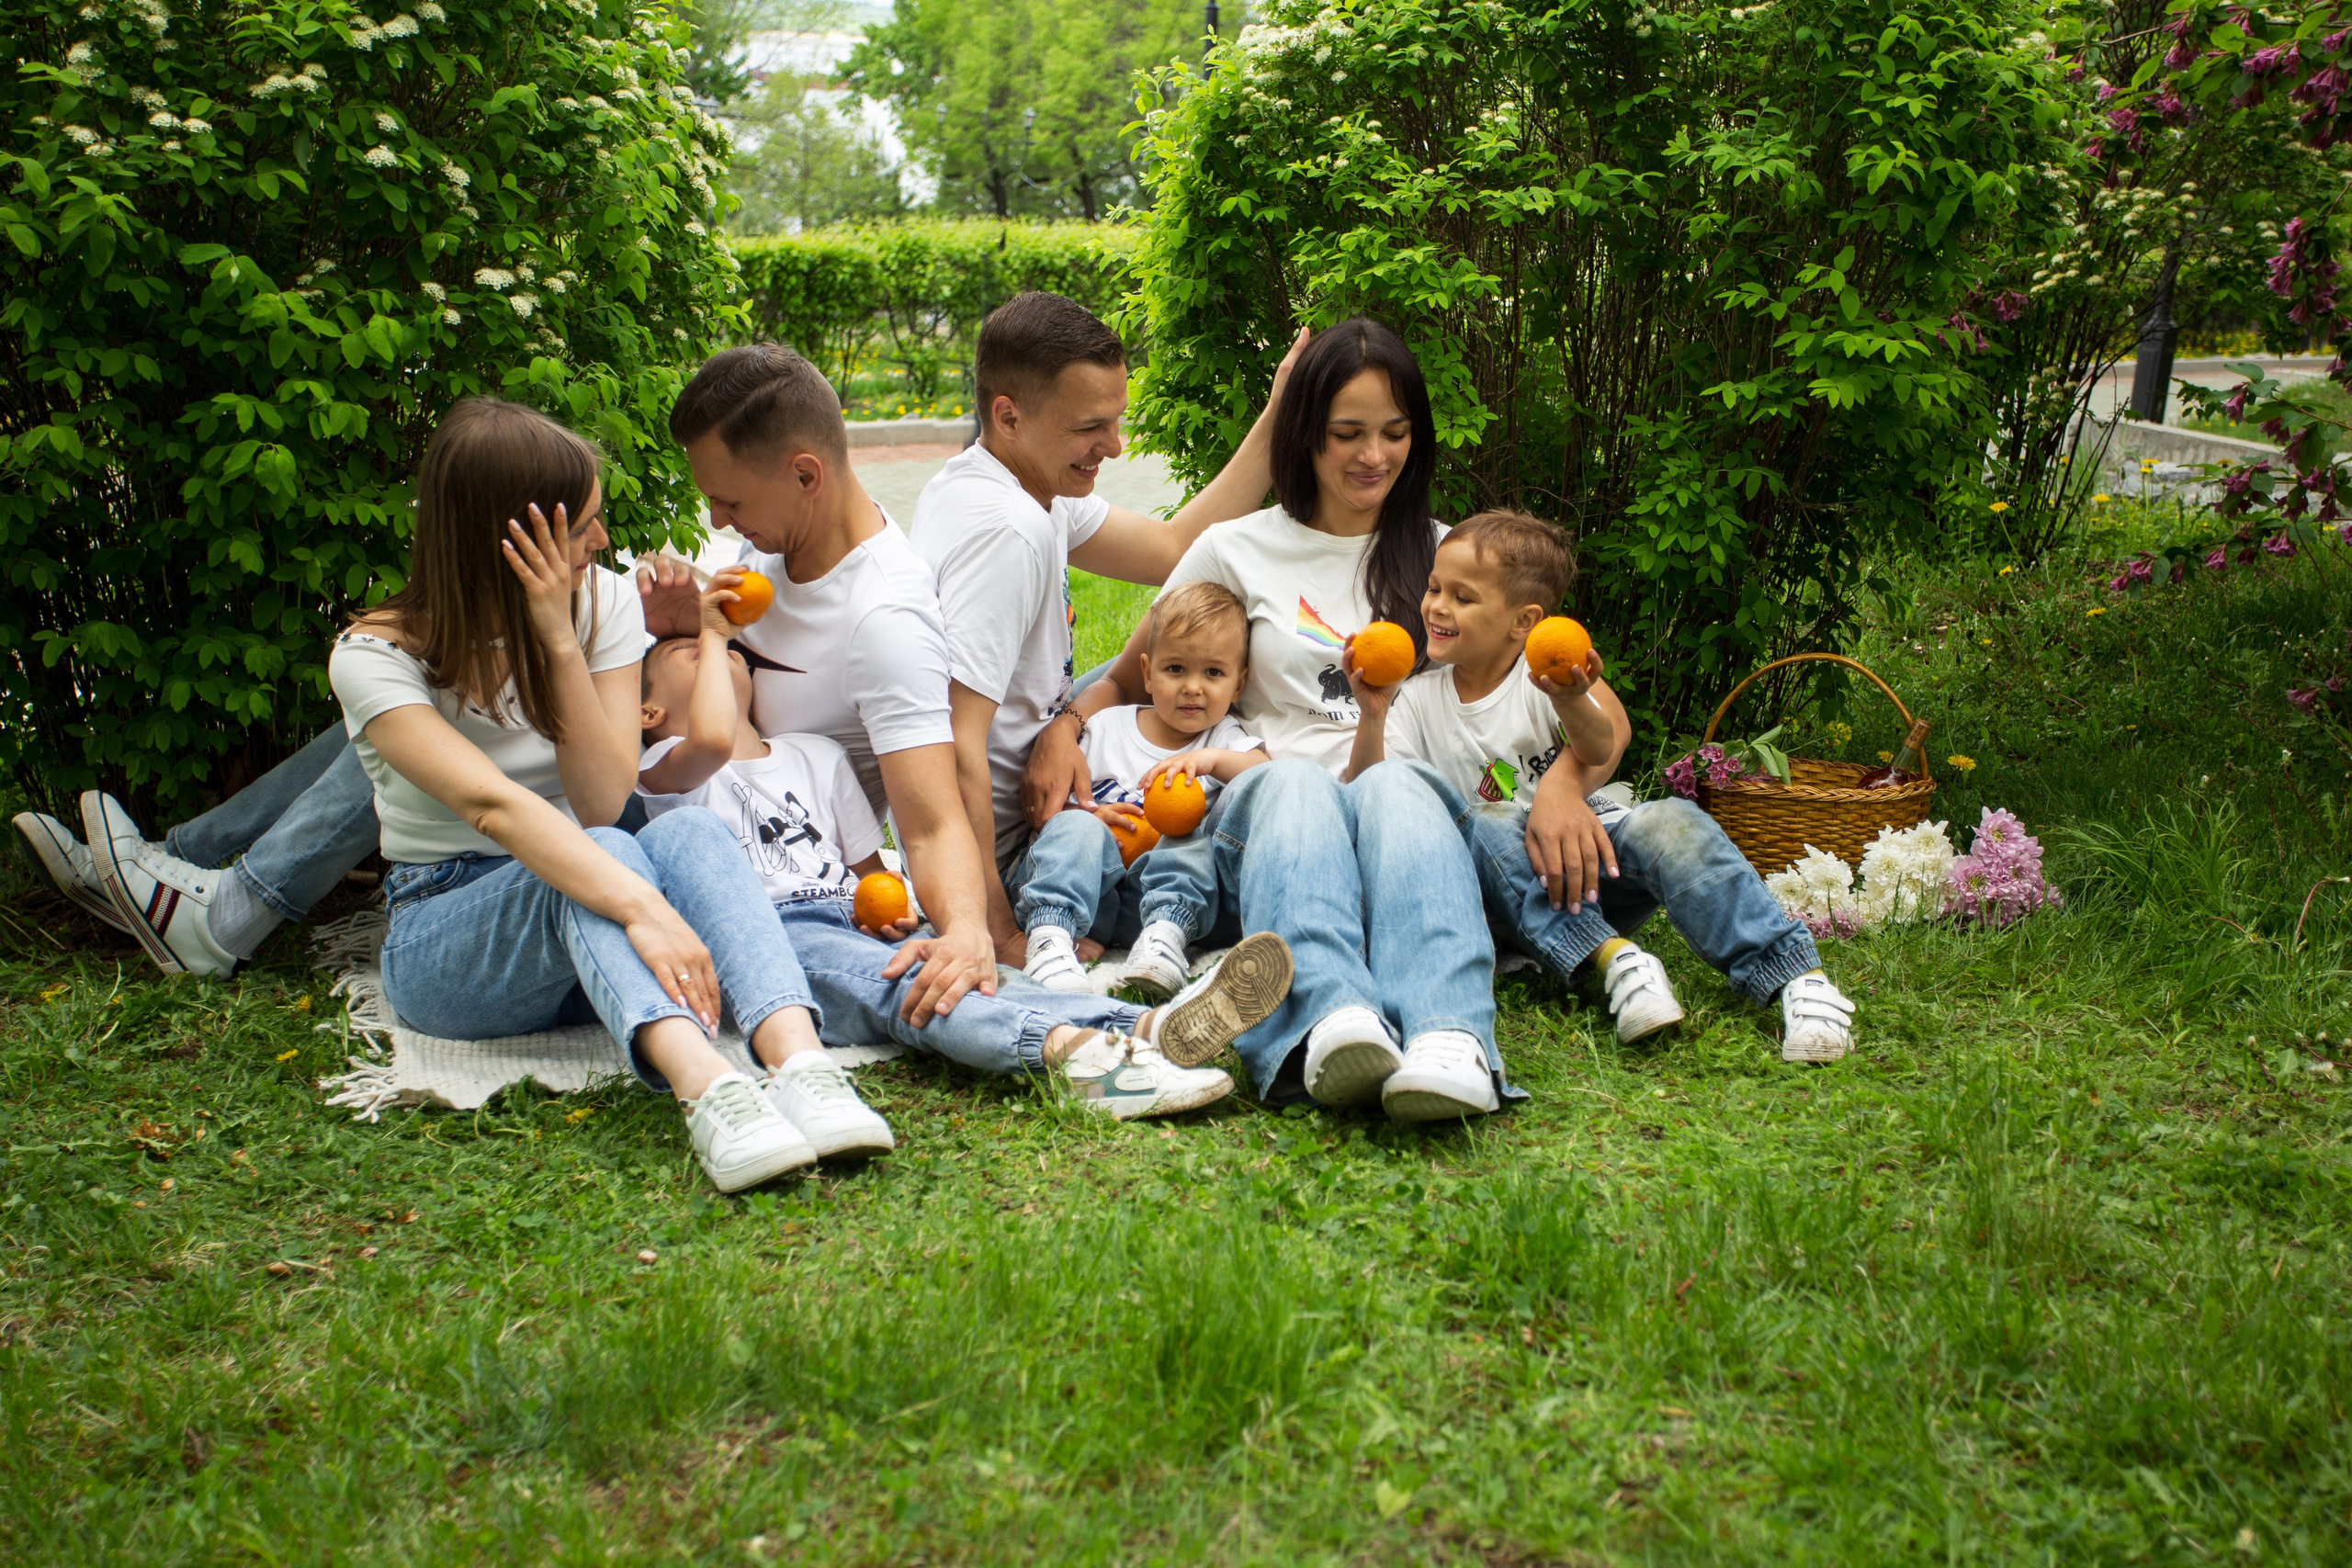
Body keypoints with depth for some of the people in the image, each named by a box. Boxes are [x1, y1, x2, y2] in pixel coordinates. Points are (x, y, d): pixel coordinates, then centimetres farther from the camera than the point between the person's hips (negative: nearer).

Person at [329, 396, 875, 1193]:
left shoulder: (603, 602, 0)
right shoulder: (376, 656, -13)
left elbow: (603, 803, -12)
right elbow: (489, 803, -32)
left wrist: (560, 641, -22)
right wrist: (639, 907, -47)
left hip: (578, 920, 3)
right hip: (443, 938, -3)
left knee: (688, 831, -31)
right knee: (599, 858, -36)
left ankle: (800, 1065, -54)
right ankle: (705, 1089, -61)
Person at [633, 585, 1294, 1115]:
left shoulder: (816, 754, 30)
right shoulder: (664, 769, 12)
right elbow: (713, 738, -13)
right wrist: (709, 631, 4)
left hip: (857, 922, 5)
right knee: (894, 983, -36)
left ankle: (1144, 1027, -55)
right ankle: (1068, 1045, -64)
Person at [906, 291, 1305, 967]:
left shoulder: (1033, 484, 3)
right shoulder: (1008, 530, -27)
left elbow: (1173, 548, 11)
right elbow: (954, 748, -32)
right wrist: (997, 933, -29)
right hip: (1003, 854, -10)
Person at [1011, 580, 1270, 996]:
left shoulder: (1226, 737, 16)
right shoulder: (1106, 727, 19)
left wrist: (1213, 761, -22)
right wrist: (1092, 817, -7)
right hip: (1081, 885, 1)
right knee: (1077, 827, -30)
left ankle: (1164, 934, -46)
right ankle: (1050, 936, -46)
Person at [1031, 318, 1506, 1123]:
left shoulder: (1440, 553, 20)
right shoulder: (1237, 550, 16)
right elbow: (1127, 679, 22)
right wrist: (1062, 727, -2)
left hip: (1410, 791, 1)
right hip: (1268, 810, 0)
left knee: (1392, 787, -37)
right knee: (1292, 783, -38)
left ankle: (1447, 1039, -63)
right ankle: (1331, 1022, -65)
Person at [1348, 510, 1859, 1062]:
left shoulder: (1550, 667, 1)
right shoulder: (1417, 701, 5)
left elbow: (1601, 748, -19)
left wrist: (1570, 703, -43)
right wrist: (1372, 717, -24)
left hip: (1594, 854, 0)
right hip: (1513, 892, 1)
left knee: (1669, 823, -30)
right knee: (1482, 825, -31)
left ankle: (1796, 975, -37)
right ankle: (1613, 957, -41)